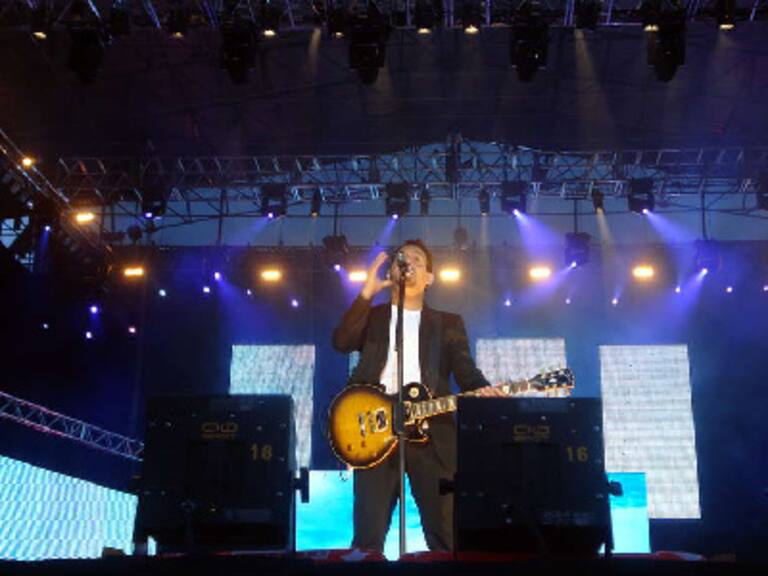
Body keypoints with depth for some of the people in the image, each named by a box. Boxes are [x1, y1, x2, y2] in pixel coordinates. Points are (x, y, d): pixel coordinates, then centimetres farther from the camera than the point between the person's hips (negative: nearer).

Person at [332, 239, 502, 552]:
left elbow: (465, 370, 4)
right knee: (368, 536, -4)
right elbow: (341, 342, -2)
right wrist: (367, 293, -5)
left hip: (431, 433, 1)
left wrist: (483, 389, -18)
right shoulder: (371, 317, 18)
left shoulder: (448, 323, 19)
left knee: (447, 535, 0)